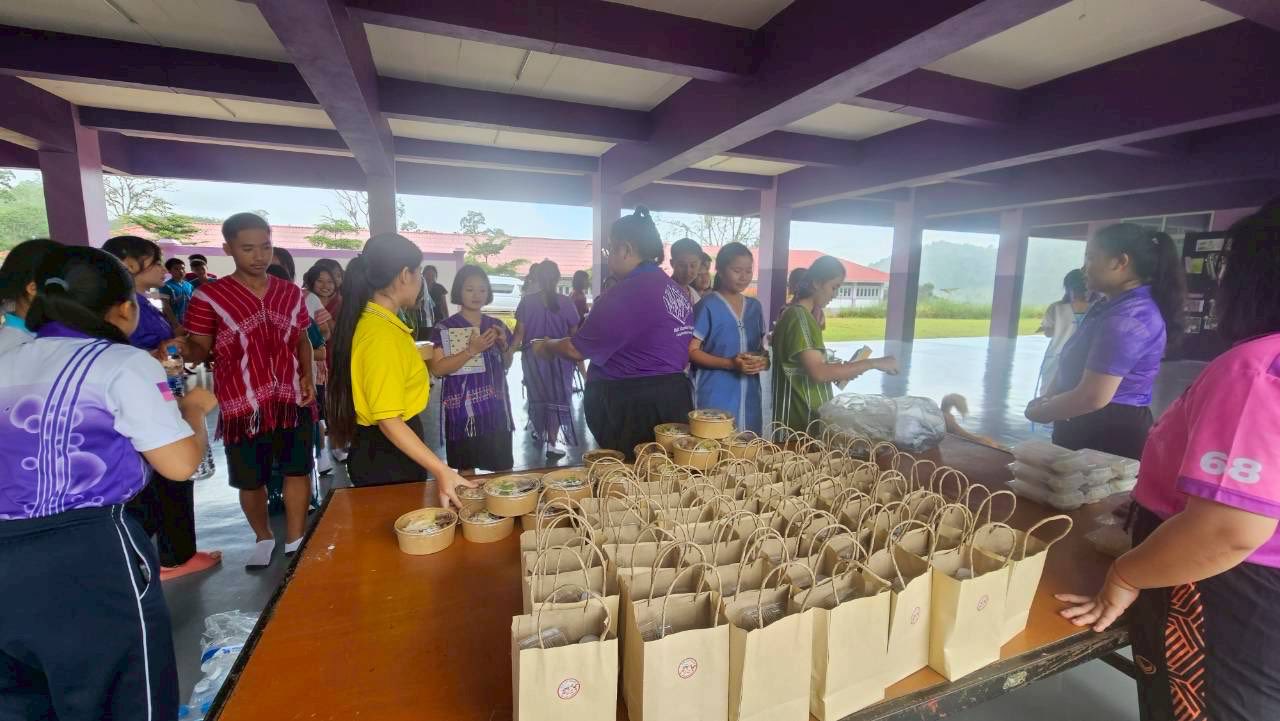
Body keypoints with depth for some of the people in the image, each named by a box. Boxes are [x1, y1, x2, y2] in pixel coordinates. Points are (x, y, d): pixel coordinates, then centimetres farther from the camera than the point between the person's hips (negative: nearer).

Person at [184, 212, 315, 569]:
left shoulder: (290, 293, 5)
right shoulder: (208, 296, -6)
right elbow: (198, 351, -2)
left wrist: (307, 376, 0)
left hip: (292, 399, 2)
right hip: (243, 404, -2)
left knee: (297, 471, 5)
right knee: (250, 480, 11)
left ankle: (295, 543, 19)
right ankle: (263, 538, 36)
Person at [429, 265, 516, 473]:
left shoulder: (496, 325, 8)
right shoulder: (445, 328, -5)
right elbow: (437, 369, -14)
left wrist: (504, 345, -4)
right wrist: (471, 350, -22)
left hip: (496, 407, 4)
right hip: (463, 409, -4)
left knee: (504, 469, 9)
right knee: (467, 470, 7)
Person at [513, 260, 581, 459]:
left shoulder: (527, 302, -5)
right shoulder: (566, 303, -7)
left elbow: (519, 332, -7)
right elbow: (574, 334, -3)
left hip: (533, 356, 2)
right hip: (559, 357, -2)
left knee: (537, 396, 21)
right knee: (557, 398, 7)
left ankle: (539, 433, 40)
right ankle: (551, 444, 3)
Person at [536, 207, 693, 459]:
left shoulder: (626, 293, -17)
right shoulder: (677, 290, 10)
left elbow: (577, 350, -11)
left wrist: (546, 346, 7)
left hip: (631, 408, -9)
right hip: (673, 399, 9)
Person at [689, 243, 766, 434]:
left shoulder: (755, 307, 11)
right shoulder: (707, 306, -7)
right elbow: (691, 351, -10)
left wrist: (763, 361, -3)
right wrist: (730, 364, -21)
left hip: (748, 397, 6)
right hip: (715, 396, -5)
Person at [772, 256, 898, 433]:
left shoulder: (802, 314, 12)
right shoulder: (799, 316, -18)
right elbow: (818, 373, -27)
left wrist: (842, 369, 4)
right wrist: (874, 363, -22)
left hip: (807, 414, 10)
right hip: (799, 419, -10)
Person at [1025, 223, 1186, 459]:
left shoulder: (1127, 318, -21)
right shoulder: (1113, 307, 12)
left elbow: (1093, 397, -25)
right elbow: (1074, 364, 17)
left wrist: (1040, 412, -10)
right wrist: (1049, 400, 0)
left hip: (1109, 434, -9)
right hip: (1094, 427, 10)